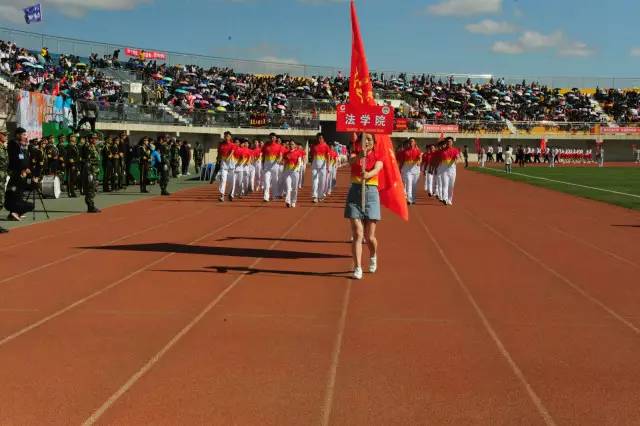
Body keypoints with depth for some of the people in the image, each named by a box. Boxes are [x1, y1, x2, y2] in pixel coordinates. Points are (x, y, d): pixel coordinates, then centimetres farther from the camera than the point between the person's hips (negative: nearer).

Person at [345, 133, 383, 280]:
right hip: (355, 192, 0)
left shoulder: (377, 156, 2)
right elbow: (351, 160, -21)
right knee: (357, 234, -8)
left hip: (371, 193, 0)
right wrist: (359, 156, -44)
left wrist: (368, 174, -42)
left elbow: (377, 169, -19)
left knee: (370, 236, 4)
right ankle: (357, 268, -4)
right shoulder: (356, 152, 4)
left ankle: (373, 257, 35)